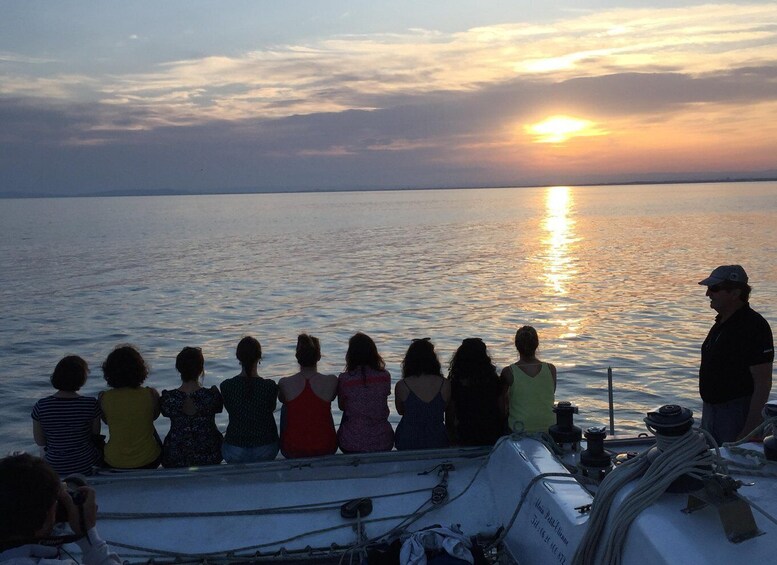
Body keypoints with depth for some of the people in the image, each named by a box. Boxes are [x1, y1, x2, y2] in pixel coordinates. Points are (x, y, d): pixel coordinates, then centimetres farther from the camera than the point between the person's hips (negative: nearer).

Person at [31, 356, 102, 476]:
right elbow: (96, 434, -4)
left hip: (55, 468, 2)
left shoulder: (40, 406, -15)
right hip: (86, 467, -1)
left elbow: (40, 442, -4)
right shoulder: (91, 404, -18)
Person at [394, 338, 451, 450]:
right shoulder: (445, 384, -10)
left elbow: (400, 411, 5)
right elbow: (447, 408, 7)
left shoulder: (401, 386, -11)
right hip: (437, 441, 1)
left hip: (408, 442, 0)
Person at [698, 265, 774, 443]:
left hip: (737, 414, -9)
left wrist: (749, 432, -25)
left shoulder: (753, 326, -20)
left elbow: (763, 385, -23)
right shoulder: (722, 322, 9)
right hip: (712, 409, 9)